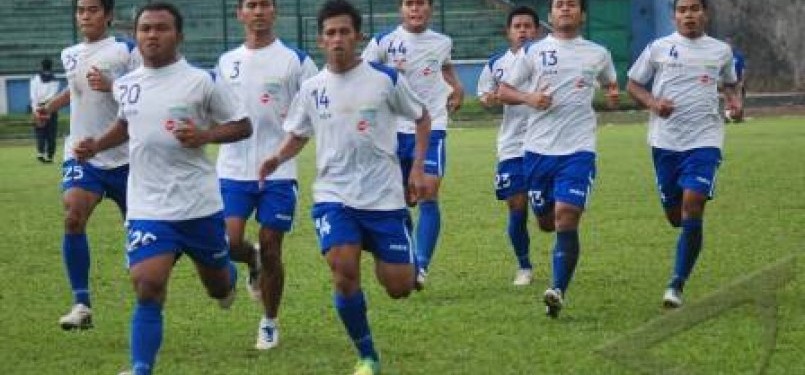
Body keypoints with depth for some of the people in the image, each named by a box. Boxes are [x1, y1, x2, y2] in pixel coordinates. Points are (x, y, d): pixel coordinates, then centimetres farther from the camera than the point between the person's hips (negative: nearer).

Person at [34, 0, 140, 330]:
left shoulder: (126, 51, -5)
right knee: (73, 217, -22)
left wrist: (111, 86, -23)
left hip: (124, 157, -3)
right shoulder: (70, 55, 12)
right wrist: (50, 107, 18)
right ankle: (81, 305, -19)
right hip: (82, 156, 3)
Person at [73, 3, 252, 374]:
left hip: (199, 205, -2)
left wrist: (205, 135, -19)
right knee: (147, 288, -16)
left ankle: (228, 275, 54)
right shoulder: (125, 85, 5)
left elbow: (242, 126, -2)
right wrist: (96, 145, 12)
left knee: (218, 287, 16)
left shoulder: (201, 81, -9)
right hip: (147, 208, 2)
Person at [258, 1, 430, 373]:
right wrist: (278, 157, -6)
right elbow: (297, 135, 15)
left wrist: (418, 169, -1)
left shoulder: (385, 79, -5)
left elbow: (422, 118, 8)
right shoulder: (311, 89, 3)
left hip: (384, 196, -1)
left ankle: (381, 255, 37)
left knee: (400, 288, -2)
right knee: (344, 272, -22)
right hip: (334, 195, 1)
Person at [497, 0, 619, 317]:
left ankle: (558, 291, -21)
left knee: (566, 217, -17)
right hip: (538, 148, 2)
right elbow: (503, 91, 10)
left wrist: (613, 95, 4)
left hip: (578, 149, -2)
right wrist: (529, 98, -10)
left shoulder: (598, 54, 10)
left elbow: (611, 85, 28)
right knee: (546, 221, 9)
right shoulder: (533, 52, 7)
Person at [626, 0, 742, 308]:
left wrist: (734, 98, 3)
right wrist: (652, 103, -10)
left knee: (692, 207, -16)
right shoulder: (659, 48, 3)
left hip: (705, 140, -1)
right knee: (674, 214, 6)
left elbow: (729, 82, 26)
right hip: (665, 141, 1)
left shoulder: (720, 51, 8)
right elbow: (633, 84, 10)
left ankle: (677, 285, -13)